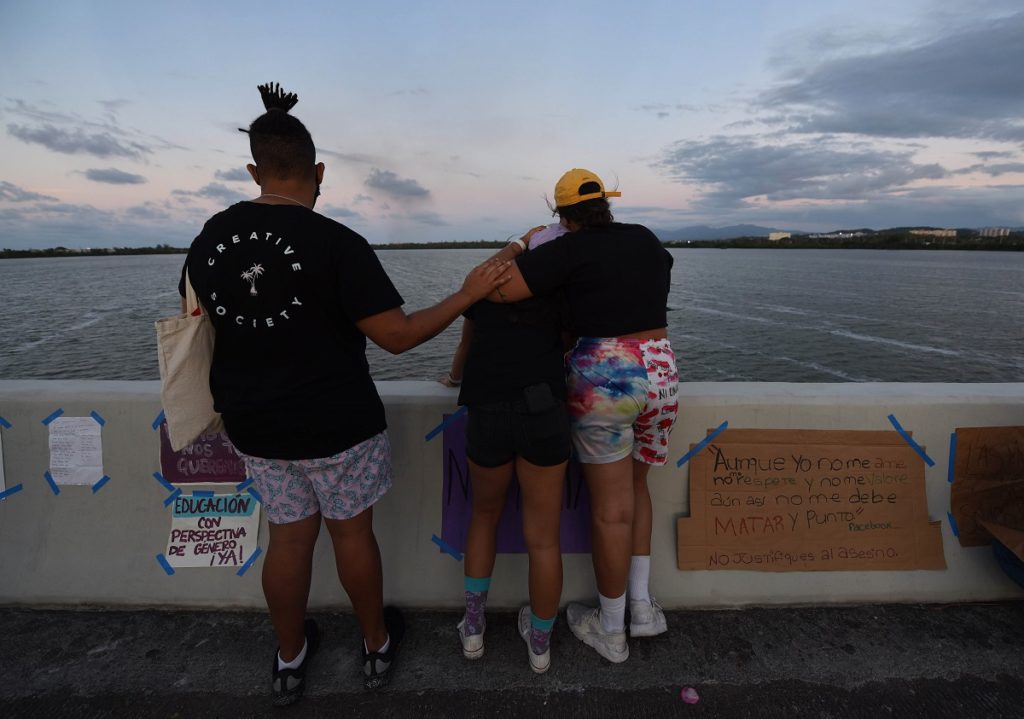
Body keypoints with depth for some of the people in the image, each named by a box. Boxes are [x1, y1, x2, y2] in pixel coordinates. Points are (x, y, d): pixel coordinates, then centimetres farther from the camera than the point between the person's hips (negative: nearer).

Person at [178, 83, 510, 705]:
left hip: (257, 426, 5)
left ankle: (291, 660, 38)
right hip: (338, 424, -4)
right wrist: (468, 295, -11)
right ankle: (377, 647, 36)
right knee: (352, 532, 14)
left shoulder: (208, 240, -1)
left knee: (289, 537, 19)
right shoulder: (336, 242, -19)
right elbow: (397, 335, -20)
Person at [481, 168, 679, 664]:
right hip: (660, 373, 6)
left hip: (603, 379, -6)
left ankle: (610, 632, 24)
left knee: (611, 508, 6)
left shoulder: (570, 249, -9)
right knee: (635, 486, 24)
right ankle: (642, 605, 31)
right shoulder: (645, 238, 9)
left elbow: (491, 289, -18)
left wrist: (513, 249, 3)